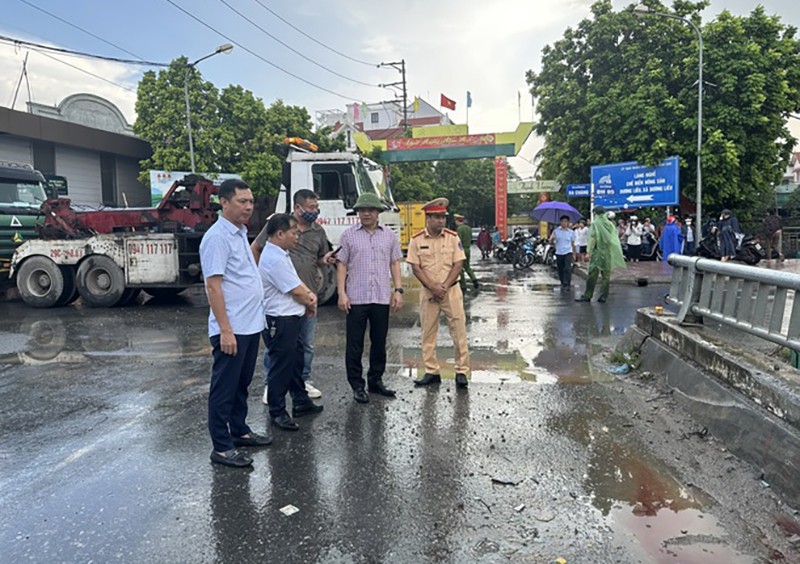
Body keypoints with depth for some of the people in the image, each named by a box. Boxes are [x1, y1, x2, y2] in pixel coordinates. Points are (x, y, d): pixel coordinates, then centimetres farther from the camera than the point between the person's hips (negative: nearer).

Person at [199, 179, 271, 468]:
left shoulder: (240, 233, 13)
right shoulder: (217, 237, -15)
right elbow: (213, 285, -20)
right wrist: (225, 330, -23)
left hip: (250, 325, 9)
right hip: (232, 329, -9)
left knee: (242, 383, 19)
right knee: (224, 387, 2)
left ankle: (239, 430, 33)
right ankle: (221, 447, 12)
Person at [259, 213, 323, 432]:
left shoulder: (281, 254, 12)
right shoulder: (275, 259, -22)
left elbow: (298, 282, 16)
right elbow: (296, 291, -19)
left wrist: (310, 295, -3)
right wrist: (311, 302, 0)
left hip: (291, 318, 11)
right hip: (280, 321, -11)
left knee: (297, 360, 20)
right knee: (281, 366, 0)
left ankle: (301, 402, 33)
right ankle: (277, 412, 12)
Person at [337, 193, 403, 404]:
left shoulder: (390, 236, 9)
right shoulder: (349, 235, 2)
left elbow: (395, 264, 11)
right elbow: (341, 265, 1)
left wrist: (398, 290, 2)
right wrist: (342, 293, -7)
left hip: (382, 298, 3)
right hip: (356, 298, -2)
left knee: (379, 343, 11)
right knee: (354, 345, 2)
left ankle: (376, 381, 25)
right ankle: (357, 385, 13)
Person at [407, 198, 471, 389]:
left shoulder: (453, 237, 0)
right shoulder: (417, 240, -1)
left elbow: (457, 265, -2)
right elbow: (416, 268, -3)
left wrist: (444, 287, -12)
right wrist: (433, 288, -12)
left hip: (451, 290, 0)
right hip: (428, 292, 1)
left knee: (459, 329, -1)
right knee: (428, 332, 6)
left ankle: (462, 371, 8)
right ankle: (431, 372, 16)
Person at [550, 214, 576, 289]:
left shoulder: (571, 232, 4)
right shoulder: (556, 231, 2)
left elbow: (573, 243, 11)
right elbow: (551, 241, 0)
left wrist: (574, 253, 13)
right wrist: (552, 239, -23)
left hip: (568, 252, -1)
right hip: (559, 253, 2)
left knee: (567, 269, -15)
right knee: (560, 270, 7)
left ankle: (567, 284, -14)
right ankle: (563, 283, 24)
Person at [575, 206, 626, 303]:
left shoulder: (595, 223, -6)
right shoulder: (610, 224, 7)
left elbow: (593, 239, -12)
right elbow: (615, 239, 7)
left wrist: (589, 252, -8)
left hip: (597, 252, -4)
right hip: (608, 253, 4)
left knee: (592, 275, -1)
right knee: (606, 275, 8)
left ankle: (587, 295, 1)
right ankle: (603, 296, 9)